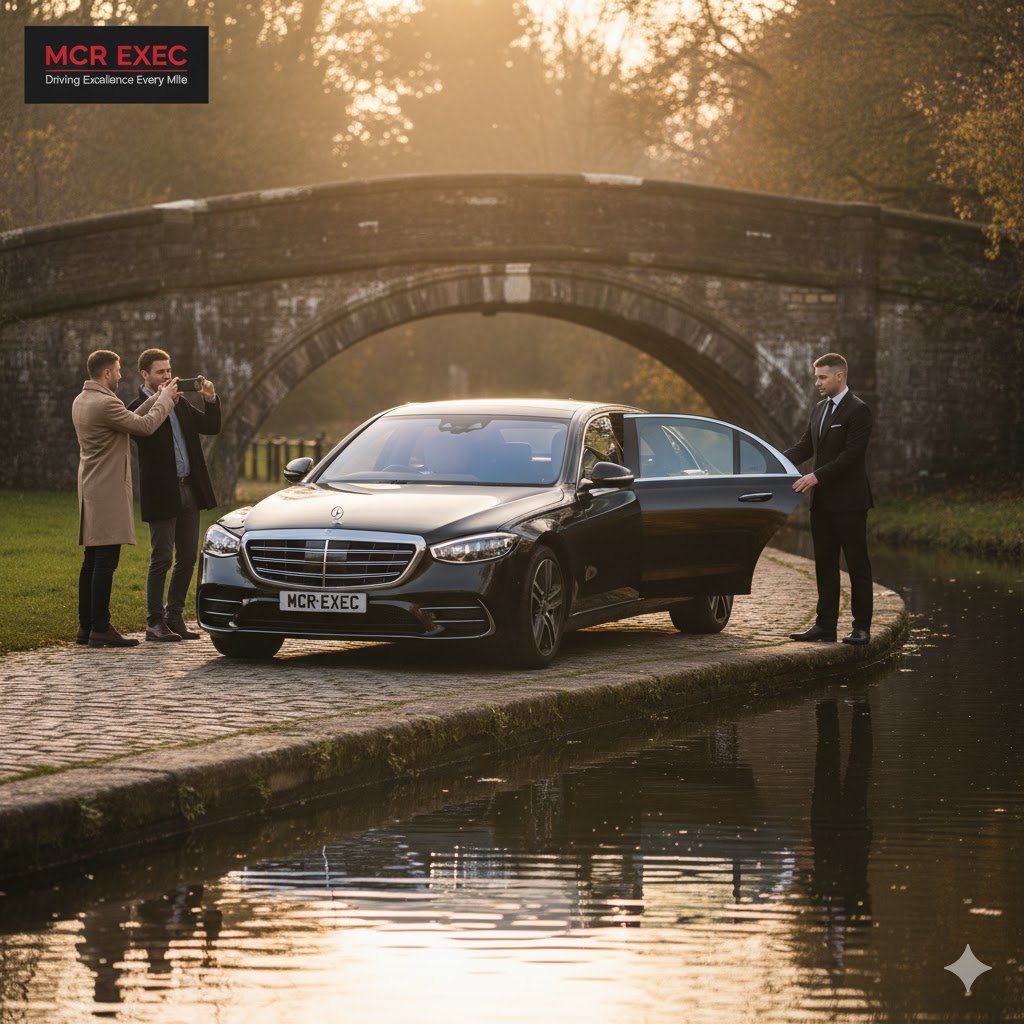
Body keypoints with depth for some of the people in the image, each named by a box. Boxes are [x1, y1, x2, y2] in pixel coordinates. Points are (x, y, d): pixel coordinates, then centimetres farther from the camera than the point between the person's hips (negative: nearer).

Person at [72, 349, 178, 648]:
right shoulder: (105, 403, -18)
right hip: (108, 490, -10)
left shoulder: (81, 402, 14)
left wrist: (158, 398, 15)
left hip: (90, 489, 10)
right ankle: (100, 629, -10)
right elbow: (144, 426, -13)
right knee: (106, 561, -9)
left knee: (93, 560, 12)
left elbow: (130, 420, 17)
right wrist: (165, 399, 1)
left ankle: (85, 626, 14)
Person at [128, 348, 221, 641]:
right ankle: (155, 623, 2)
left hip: (189, 490, 7)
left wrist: (210, 399, -2)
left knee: (187, 558, 10)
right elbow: (147, 435, -25)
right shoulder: (139, 406, -9)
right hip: (162, 493, -7)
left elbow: (211, 427, 14)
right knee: (162, 559, -4)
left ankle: (174, 617, 18)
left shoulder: (179, 404, 14)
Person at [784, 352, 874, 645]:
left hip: (849, 501, -8)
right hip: (822, 501, 8)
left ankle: (862, 627, 2)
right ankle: (825, 625, 13)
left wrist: (817, 476, -21)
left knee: (857, 565, -1)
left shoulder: (858, 411, -12)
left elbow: (852, 454, -18)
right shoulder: (820, 409, 15)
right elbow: (805, 446, 15)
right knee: (825, 565, 9)